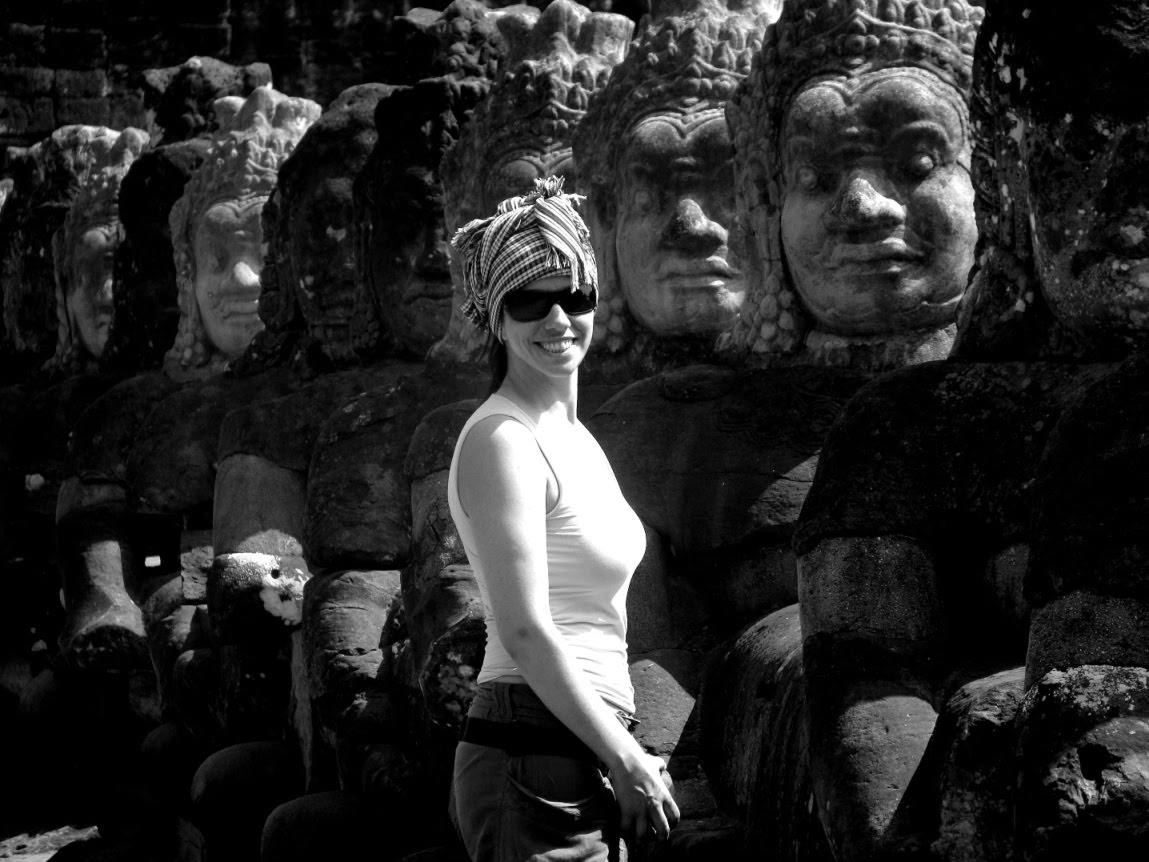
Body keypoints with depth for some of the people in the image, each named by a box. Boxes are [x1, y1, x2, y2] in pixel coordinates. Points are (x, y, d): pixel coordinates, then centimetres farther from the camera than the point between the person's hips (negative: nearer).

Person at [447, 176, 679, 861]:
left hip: (584, 751, 9)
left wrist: (624, 752, 16)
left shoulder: (575, 439, 15)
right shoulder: (501, 439, -12)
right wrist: (627, 760, -15)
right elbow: (526, 633, -19)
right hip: (537, 762, -9)